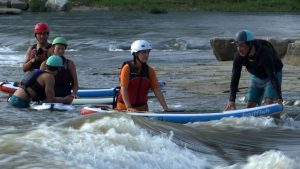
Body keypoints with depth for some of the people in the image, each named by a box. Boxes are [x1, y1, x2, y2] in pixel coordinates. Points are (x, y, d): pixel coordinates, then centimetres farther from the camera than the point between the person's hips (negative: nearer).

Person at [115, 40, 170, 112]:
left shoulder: (150, 71, 4)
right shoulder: (127, 68, -9)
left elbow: (157, 90, -1)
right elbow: (123, 90, -17)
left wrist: (166, 108, -12)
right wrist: (129, 108, -29)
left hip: (142, 108, 4)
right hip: (124, 107, -4)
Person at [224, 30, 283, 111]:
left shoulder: (264, 53, -38)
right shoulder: (239, 56, -23)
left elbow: (272, 77, -40)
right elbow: (235, 78, -20)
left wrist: (279, 98, -44)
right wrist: (231, 100, -27)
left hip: (274, 75, -5)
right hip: (256, 77, 5)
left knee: (269, 103, -23)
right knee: (249, 106, 0)